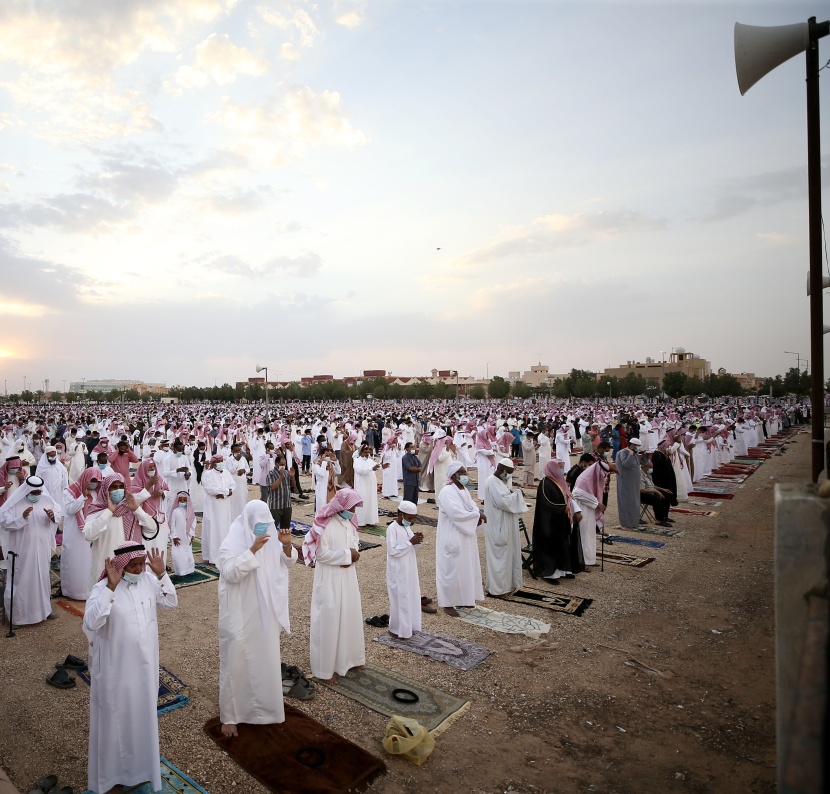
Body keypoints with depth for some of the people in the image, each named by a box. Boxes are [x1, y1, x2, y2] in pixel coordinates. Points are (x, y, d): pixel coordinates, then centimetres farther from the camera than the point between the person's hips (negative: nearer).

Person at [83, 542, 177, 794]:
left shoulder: (148, 580, -7)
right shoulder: (103, 588, -21)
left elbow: (171, 603, -2)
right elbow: (91, 623, -33)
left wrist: (161, 575, -15)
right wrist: (111, 587, -39)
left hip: (144, 664, 5)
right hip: (116, 668, -5)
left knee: (143, 713, 23)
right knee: (116, 718, 13)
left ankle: (140, 765, 47)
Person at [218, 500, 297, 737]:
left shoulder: (270, 540, -1)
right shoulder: (231, 544, -17)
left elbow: (287, 564, 5)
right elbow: (231, 573, -29)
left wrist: (287, 546, -15)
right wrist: (252, 550, -37)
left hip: (266, 615, 6)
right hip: (241, 616, -6)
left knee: (266, 662, 19)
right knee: (237, 664, 5)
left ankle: (262, 707, 39)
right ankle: (229, 716, 23)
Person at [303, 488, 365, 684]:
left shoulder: (349, 521, 2)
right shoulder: (325, 525, -21)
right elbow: (321, 554, -21)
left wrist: (352, 554, -10)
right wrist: (347, 555, -21)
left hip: (348, 576, 8)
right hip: (329, 579, -7)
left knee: (351, 615, 17)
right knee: (329, 620, 1)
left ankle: (350, 657, 37)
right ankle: (325, 669, 16)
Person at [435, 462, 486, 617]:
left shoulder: (464, 490, 9)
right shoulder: (447, 492, -19)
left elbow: (473, 507, 7)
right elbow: (456, 513, -27)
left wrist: (477, 517, -16)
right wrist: (477, 515, -18)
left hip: (466, 536, 9)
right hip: (452, 538, -9)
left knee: (467, 567, 17)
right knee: (452, 569, 0)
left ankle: (464, 599, 32)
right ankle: (448, 604, 13)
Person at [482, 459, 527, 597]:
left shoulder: (500, 481, 12)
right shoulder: (492, 482, -20)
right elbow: (502, 501, -27)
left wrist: (512, 493, 0)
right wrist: (516, 493, -15)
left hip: (504, 525, 10)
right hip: (498, 526, -10)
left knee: (507, 554, 17)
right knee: (500, 555, -1)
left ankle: (505, 584, 28)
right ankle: (497, 588, 9)